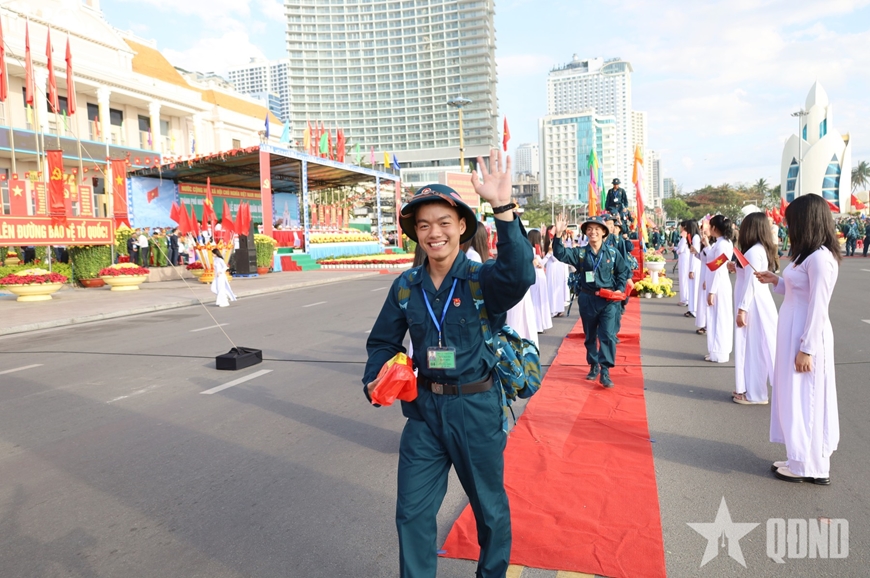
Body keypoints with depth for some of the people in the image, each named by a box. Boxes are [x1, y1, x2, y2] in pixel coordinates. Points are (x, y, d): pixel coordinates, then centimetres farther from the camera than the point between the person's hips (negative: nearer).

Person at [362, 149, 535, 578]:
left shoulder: (483, 279, -12)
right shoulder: (406, 287, 0)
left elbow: (520, 274, -35)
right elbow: (383, 341, 11)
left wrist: (503, 208, -44)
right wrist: (373, 380, -7)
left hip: (477, 408, -2)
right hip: (424, 407, 3)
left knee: (490, 508, 18)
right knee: (412, 513, 11)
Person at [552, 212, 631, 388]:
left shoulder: (612, 253, 0)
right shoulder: (580, 253, 1)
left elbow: (624, 271, 8)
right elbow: (560, 254, -12)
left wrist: (619, 289, -6)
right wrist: (558, 234, -26)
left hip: (608, 300, -2)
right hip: (587, 300, 2)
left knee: (607, 335, -10)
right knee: (590, 336, 14)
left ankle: (605, 372, -6)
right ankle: (593, 366, 30)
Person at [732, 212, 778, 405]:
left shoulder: (753, 251, -17)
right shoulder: (762, 249, 11)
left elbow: (751, 283, -21)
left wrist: (742, 309, -20)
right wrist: (738, 268, 16)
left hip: (753, 305, -10)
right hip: (757, 303, 10)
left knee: (752, 346, -2)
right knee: (757, 347, 13)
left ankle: (754, 393, 6)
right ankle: (749, 389, 22)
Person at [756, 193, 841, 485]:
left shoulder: (820, 257, -19)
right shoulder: (808, 255, 11)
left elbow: (818, 307, -20)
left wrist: (807, 349, -20)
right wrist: (776, 280, 8)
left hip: (805, 336, -10)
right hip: (793, 333, 10)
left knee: (803, 400, 2)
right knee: (795, 398, 16)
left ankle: (807, 466, 15)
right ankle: (803, 460, 27)